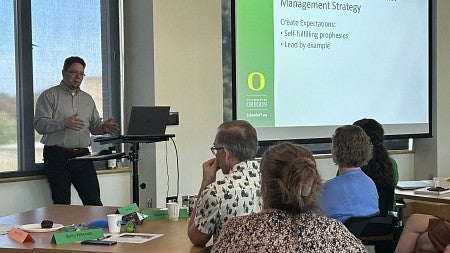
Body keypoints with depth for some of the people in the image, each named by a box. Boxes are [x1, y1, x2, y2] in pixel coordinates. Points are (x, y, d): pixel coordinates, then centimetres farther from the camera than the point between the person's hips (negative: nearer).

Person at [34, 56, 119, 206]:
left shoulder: (87, 99, 19)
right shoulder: (49, 96, 2)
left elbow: (94, 126, 19)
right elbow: (39, 125, -9)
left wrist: (103, 128, -5)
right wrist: (63, 123, -25)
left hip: (82, 156, 4)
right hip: (57, 157, -4)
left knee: (94, 201, -2)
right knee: (62, 204, -2)